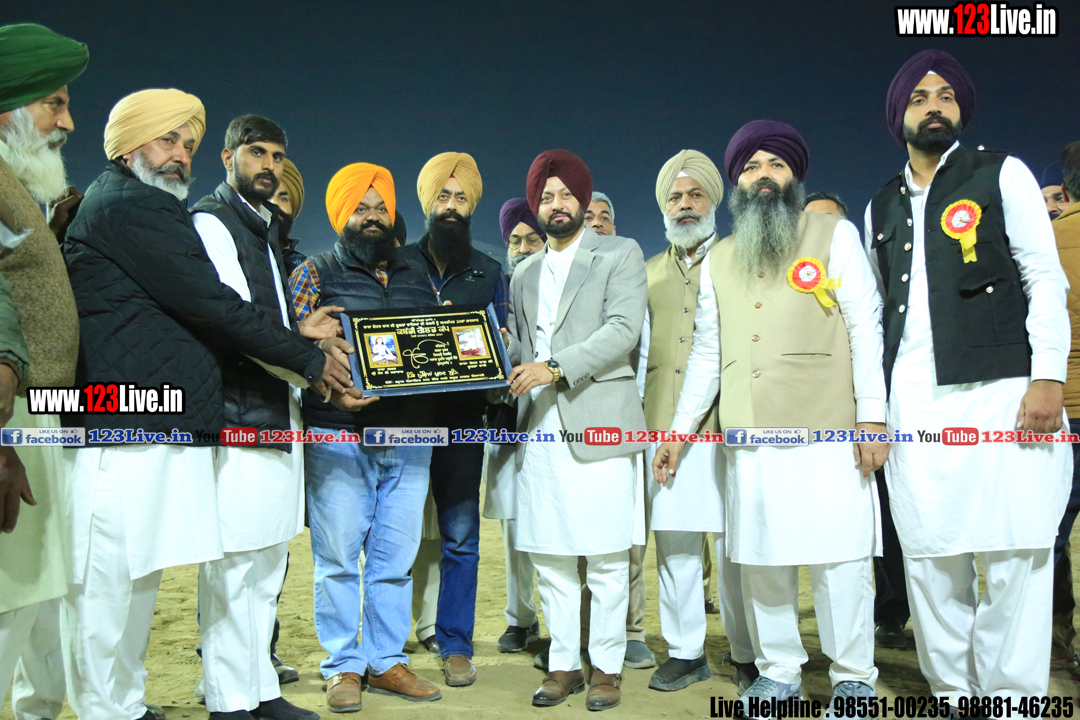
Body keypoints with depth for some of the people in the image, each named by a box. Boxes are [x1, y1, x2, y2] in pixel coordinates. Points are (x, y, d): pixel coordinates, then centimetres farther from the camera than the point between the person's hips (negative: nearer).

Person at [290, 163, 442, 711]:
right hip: (338, 434, -3)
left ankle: (387, 661, 21)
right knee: (338, 555, 2)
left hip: (408, 436, 4)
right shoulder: (315, 273, 5)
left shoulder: (417, 278, 16)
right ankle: (343, 666, 16)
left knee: (396, 556, 8)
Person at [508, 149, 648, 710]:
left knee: (606, 558, -1)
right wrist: (507, 370, 1)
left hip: (597, 423, -5)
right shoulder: (524, 273, 22)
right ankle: (563, 664, 18)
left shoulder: (621, 254, 5)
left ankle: (606, 666, 11)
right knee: (548, 557, 7)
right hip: (540, 429, 5)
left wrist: (555, 368, -17)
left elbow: (623, 329, -9)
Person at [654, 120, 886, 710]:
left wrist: (872, 416, -8)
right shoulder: (718, 259, 18)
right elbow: (705, 352, 20)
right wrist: (679, 430, 17)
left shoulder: (834, 234, 7)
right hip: (748, 438, 4)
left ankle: (853, 678, 15)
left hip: (827, 432, -3)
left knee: (838, 558, -1)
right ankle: (779, 673, 21)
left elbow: (866, 327, 0)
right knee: (760, 558, 6)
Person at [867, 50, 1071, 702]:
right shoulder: (882, 207, 20)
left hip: (1000, 389, -3)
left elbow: (1045, 278, 1)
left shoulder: (1002, 175, 8)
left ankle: (1011, 699, 6)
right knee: (929, 552, 4)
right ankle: (952, 693, 16)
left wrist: (1048, 375, -10)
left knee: (1013, 552, -5)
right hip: (912, 401, 4)